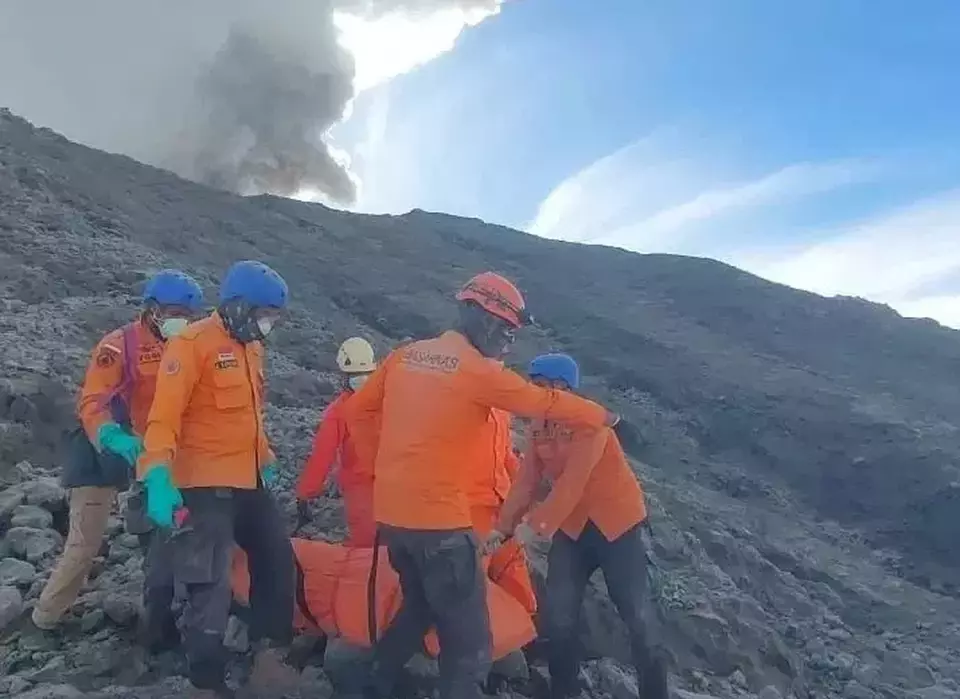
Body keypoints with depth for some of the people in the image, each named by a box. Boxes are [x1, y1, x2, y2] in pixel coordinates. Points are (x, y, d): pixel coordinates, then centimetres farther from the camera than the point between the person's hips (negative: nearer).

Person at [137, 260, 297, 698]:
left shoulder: (251, 347, 12)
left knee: (277, 560, 14)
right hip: (205, 484, -9)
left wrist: (266, 460, 26)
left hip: (249, 481, 9)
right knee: (211, 585, -2)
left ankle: (267, 653, 25)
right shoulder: (193, 344, -14)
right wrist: (158, 476, -30)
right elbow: (164, 416, -21)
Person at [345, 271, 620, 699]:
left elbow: (359, 412, 13)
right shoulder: (479, 371, -11)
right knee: (468, 639, 4)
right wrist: (608, 419, 11)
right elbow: (547, 404, -3)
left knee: (419, 607, 28)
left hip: (391, 512, 8)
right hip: (439, 520, -8)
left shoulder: (405, 356, 8)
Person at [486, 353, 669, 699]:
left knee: (634, 613, 2)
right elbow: (526, 482, 0)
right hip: (572, 527, 6)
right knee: (557, 614, 3)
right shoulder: (538, 428, 0)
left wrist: (537, 524, -30)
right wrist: (504, 526, -7)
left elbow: (573, 482, -28)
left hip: (616, 523, -6)